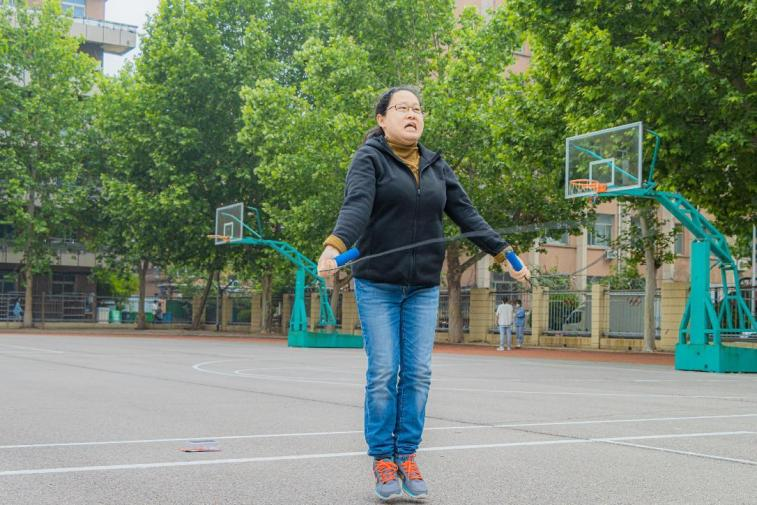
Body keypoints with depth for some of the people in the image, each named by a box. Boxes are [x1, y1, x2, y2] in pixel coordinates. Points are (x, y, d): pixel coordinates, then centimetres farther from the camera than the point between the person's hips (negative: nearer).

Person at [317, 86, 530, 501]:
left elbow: (467, 215, 10)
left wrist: (504, 254, 4)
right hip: (377, 285, -4)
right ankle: (383, 458, 9)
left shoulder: (436, 166, 11)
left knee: (418, 373, 1)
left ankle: (407, 456, 12)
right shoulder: (369, 159, -4)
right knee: (383, 373, -3)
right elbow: (356, 206, -22)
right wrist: (334, 247, -40)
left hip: (424, 288, 4)